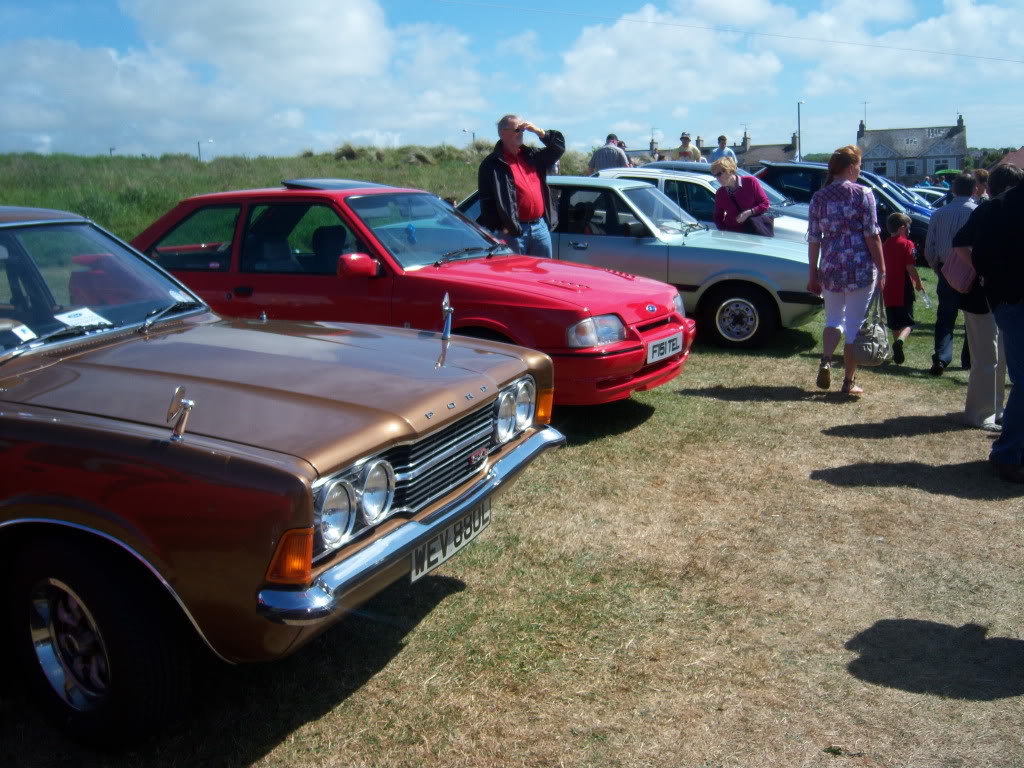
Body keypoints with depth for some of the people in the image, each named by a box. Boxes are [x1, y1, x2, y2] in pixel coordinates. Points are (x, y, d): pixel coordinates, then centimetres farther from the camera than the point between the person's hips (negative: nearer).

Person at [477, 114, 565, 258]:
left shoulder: (532, 155, 15)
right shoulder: (492, 164, -4)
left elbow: (558, 148, 20)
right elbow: (487, 201, -9)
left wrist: (540, 132, 5)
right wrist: (498, 228, -17)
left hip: (541, 226, 6)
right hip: (514, 231, -6)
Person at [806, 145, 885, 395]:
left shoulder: (819, 197, 4)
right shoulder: (863, 194, -5)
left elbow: (814, 239, 4)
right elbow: (872, 235, -8)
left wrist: (813, 274, 10)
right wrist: (882, 270, -2)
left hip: (830, 269, 3)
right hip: (861, 269, -3)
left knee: (833, 319, 20)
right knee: (854, 325, 5)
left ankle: (825, 361, -4)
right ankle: (849, 381, 11)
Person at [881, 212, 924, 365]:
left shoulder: (885, 245, 9)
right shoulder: (907, 244, -9)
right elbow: (910, 267, -15)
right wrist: (919, 283, -1)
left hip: (889, 291, 6)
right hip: (904, 291, -6)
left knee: (894, 324, 17)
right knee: (907, 323, -5)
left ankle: (897, 352, 24)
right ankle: (900, 341, -33)